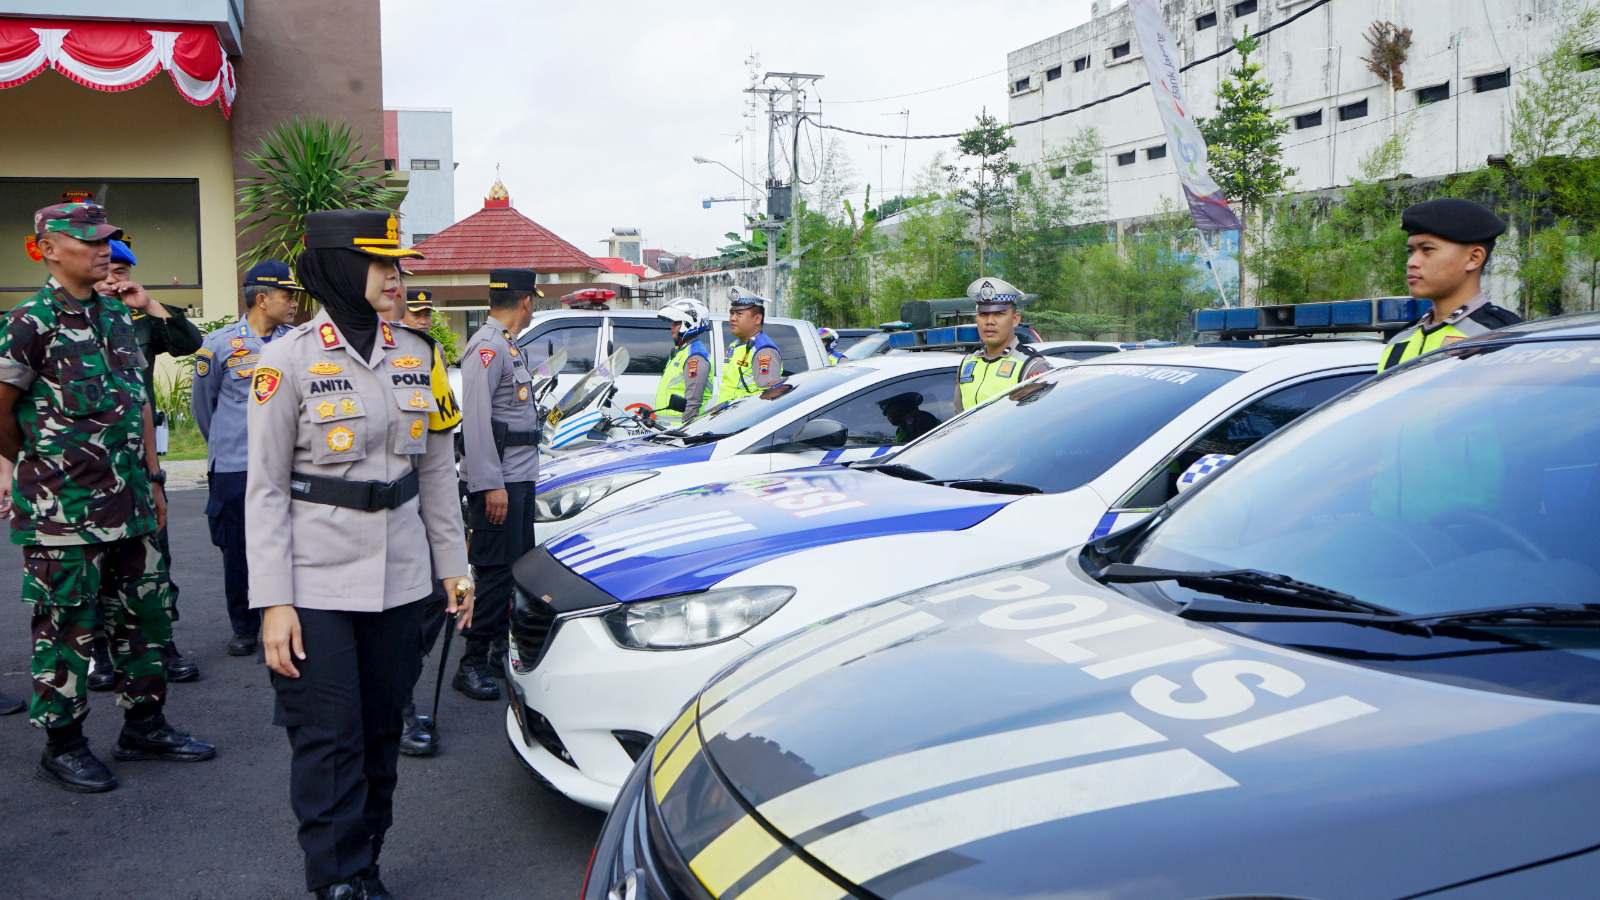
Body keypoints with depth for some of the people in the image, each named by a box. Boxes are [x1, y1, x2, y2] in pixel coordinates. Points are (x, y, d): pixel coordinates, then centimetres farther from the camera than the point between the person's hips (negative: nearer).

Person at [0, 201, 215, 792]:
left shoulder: (118, 314, 10)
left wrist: (152, 478, 14)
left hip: (128, 502, 7)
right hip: (62, 512, -7)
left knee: (146, 613, 13)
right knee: (67, 629, 4)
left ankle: (144, 726, 27)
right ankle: (62, 745, 18)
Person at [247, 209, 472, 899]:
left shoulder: (415, 355, 7)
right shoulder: (288, 361, -7)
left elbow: (437, 470, 13)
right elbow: (266, 489, -7)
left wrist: (453, 563, 11)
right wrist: (273, 602, -13)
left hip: (399, 577, 5)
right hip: (318, 583, -4)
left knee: (381, 732, 11)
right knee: (330, 740, -2)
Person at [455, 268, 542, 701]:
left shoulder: (508, 346, 18)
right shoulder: (487, 347, -13)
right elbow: (476, 420, -20)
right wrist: (491, 485, -24)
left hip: (520, 476, 10)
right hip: (498, 479, -10)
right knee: (496, 571, -8)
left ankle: (501, 649, 24)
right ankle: (472, 664, -2)